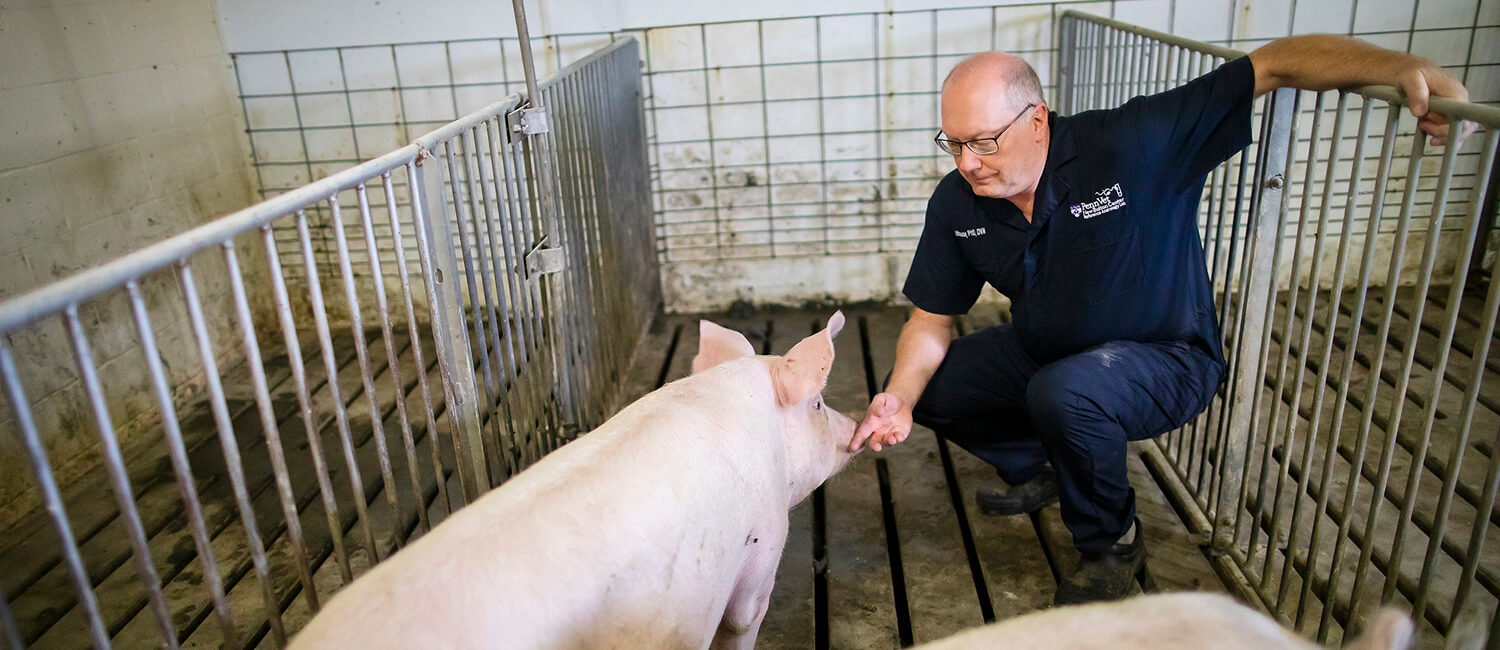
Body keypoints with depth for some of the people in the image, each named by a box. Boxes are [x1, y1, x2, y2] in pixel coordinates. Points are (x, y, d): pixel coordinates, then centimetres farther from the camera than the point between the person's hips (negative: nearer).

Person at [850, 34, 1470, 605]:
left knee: (1063, 393, -36)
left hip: (1165, 361, -5)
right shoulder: (956, 204, -11)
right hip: (1044, 352, 6)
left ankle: (1112, 541, -4)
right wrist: (899, 397, -22)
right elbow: (931, 320, -5)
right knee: (929, 387, -5)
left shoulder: (1131, 146, -26)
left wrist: (1399, 67, -40)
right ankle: (1033, 468, 23)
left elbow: (1274, 65, -25)